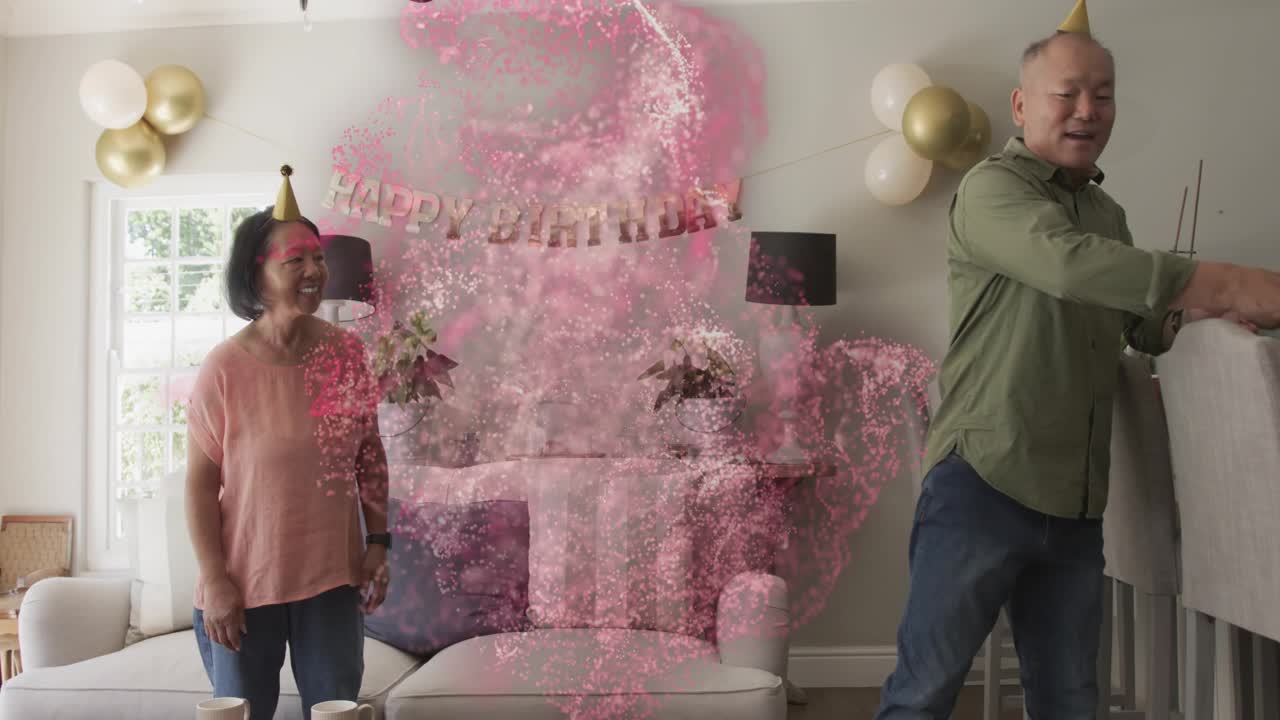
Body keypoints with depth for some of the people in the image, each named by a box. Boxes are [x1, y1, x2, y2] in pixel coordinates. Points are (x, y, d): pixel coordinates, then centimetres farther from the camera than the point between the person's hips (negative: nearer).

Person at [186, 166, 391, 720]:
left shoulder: (347, 353, -2)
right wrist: (215, 582, -11)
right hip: (246, 583, -3)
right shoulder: (224, 369, -13)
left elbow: (370, 455, 8)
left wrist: (378, 541, 4)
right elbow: (200, 483, -9)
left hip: (332, 577, 3)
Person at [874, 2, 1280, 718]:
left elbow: (1136, 326, 29)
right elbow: (1067, 262, -26)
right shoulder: (993, 187, -6)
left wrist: (1190, 315, 5)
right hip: (985, 482, -7)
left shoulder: (1107, 213, 19)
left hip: (1077, 508, 7)